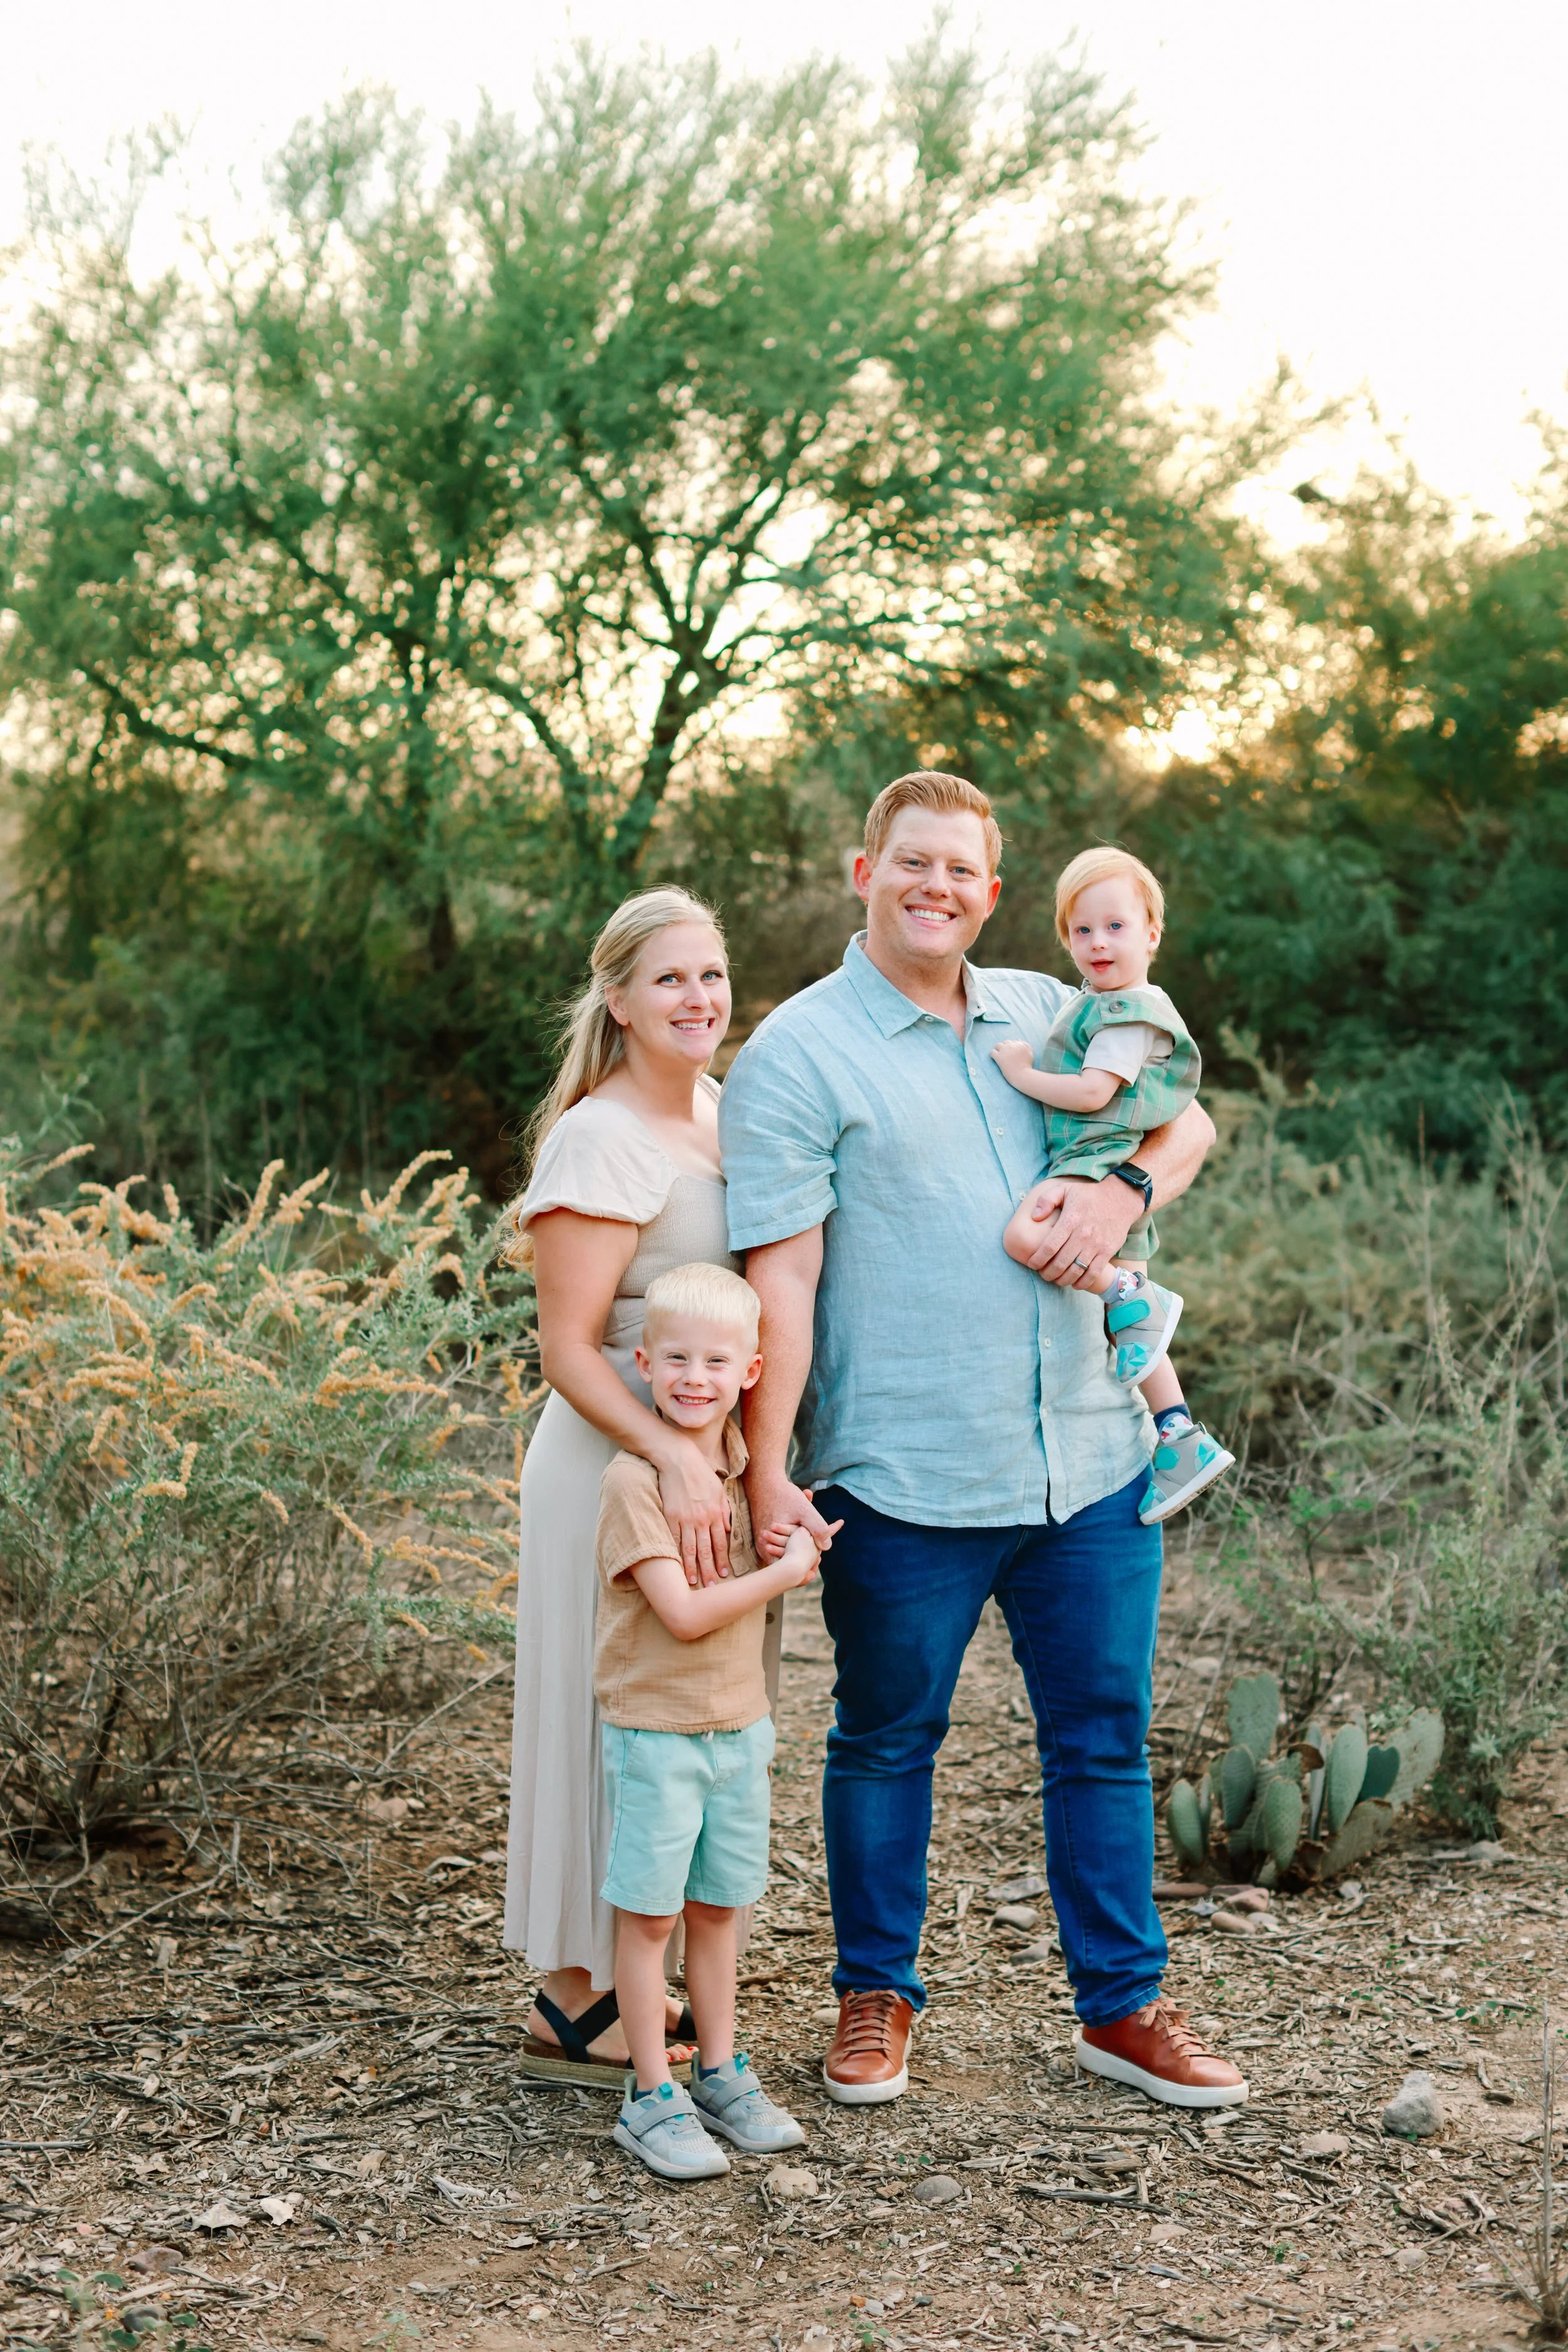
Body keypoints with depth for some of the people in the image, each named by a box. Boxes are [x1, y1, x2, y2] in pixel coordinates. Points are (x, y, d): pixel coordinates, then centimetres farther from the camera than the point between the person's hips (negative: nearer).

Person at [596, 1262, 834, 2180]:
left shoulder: (748, 1466, 5)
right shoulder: (634, 1480, -17)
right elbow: (685, 1614, -21)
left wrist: (800, 1535, 1)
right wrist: (785, 1571, -14)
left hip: (741, 1724, 6)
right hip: (657, 1728, -6)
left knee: (717, 1906, 15)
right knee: (649, 1914, 2)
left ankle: (721, 2075, 26)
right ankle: (653, 2097, 10)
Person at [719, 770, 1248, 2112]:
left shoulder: (1047, 1016, 12)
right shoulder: (799, 1056, -4)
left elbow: (1186, 1119, 20)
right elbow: (780, 1277, -10)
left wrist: (1126, 1190, -3)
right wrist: (770, 1469, -18)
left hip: (1089, 1460, 5)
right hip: (903, 1482, -4)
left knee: (1105, 1737, 12)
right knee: (888, 1741, 10)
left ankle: (1125, 2007, 26)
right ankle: (877, 1997, 29)